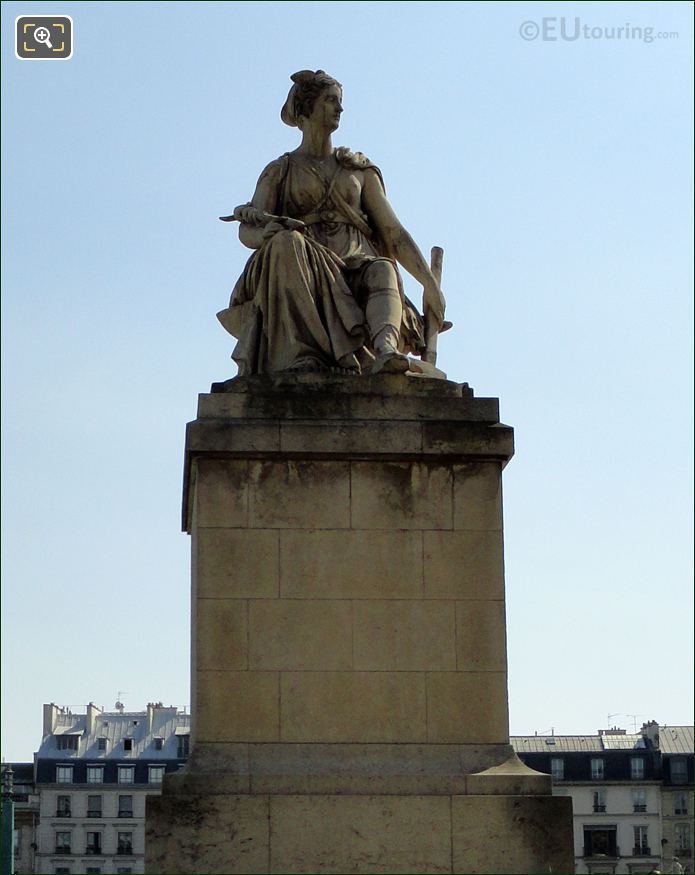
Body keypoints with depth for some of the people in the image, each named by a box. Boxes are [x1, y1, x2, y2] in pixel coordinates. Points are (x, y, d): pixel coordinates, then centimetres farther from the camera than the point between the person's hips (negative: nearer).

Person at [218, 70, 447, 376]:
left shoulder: (359, 169, 24)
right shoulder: (281, 171, 17)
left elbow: (393, 230, 18)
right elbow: (247, 230, 3)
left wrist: (430, 283, 7)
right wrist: (278, 230, -22)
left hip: (355, 269, 1)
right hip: (302, 275, -1)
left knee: (383, 271, -34)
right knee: (287, 243, -36)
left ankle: (384, 351, -64)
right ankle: (303, 353, -47)